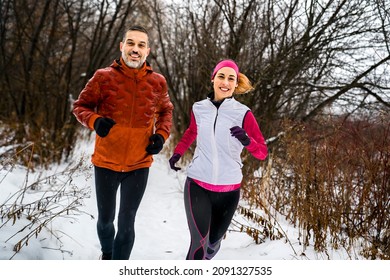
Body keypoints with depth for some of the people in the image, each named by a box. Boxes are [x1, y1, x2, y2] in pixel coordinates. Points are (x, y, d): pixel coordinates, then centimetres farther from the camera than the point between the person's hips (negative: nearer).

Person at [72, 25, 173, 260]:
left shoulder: (158, 82, -4)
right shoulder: (103, 77, -11)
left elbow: (165, 111, 13)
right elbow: (80, 106, 0)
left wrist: (162, 134, -5)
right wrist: (94, 120, -22)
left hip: (139, 165, 0)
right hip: (106, 162, 0)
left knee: (126, 223, 5)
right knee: (105, 219, 18)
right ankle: (107, 253, 49)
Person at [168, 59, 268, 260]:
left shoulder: (243, 113, -8)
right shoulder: (199, 108, -1)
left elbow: (262, 152, -8)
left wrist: (246, 141, -27)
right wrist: (177, 152, 12)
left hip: (228, 190, 0)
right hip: (197, 185, 0)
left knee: (214, 241, 18)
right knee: (199, 241, -16)